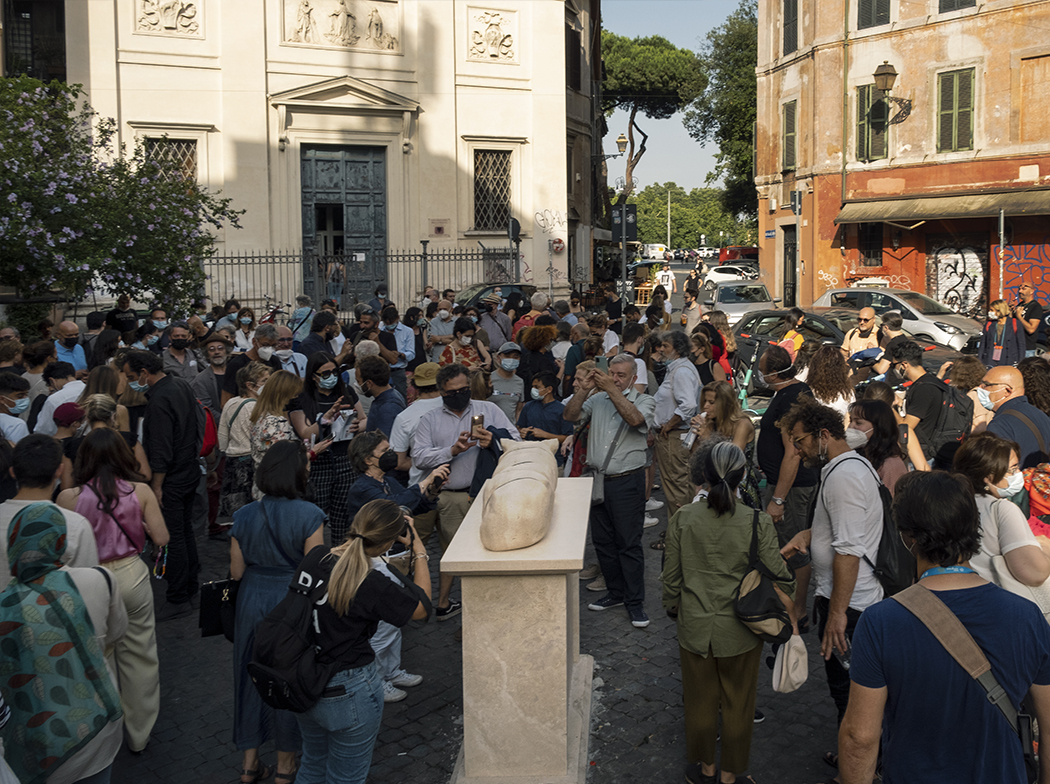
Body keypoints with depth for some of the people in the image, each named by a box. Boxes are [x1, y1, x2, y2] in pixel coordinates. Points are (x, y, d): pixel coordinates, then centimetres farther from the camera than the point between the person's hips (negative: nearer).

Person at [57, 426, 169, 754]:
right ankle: (139, 735, 29)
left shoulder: (69, 498, -13)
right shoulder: (140, 491, -10)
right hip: (131, 576, 1)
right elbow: (161, 538, -6)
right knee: (139, 657, 16)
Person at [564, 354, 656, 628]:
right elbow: (570, 415, -1)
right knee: (602, 541, 12)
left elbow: (635, 419, -21)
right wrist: (586, 389, -13)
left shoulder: (644, 401, 1)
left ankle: (634, 602, 7)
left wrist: (612, 390, -22)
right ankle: (615, 592, 26)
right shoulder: (597, 399, 10)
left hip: (627, 482, -4)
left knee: (629, 544, -2)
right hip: (597, 479, 5)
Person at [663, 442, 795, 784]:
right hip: (740, 632, -1)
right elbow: (779, 578, -10)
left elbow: (671, 577, -3)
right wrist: (790, 621, 7)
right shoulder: (757, 522, -16)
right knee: (737, 704, 19)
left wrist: (674, 610, 16)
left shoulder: (682, 518, -11)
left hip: (694, 628, 1)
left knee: (700, 702, 20)